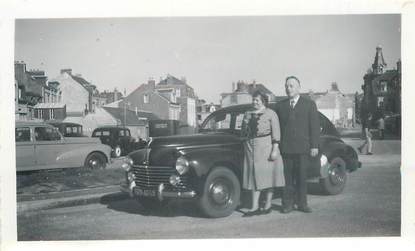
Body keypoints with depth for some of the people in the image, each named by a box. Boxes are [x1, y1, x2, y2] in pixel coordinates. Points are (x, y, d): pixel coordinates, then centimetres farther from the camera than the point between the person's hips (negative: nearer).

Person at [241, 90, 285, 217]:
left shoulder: (271, 113, -2)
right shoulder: (247, 114, 14)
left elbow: (276, 133, -8)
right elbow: (243, 133, 19)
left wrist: (275, 149, -14)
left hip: (266, 146, -5)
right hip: (250, 147, 5)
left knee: (267, 175, 1)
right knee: (254, 175, 2)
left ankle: (268, 205, 11)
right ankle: (255, 207, 2)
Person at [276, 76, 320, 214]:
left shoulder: (309, 104, 7)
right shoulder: (280, 105, 12)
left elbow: (315, 126, 2)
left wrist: (314, 146, -5)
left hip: (303, 148, -1)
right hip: (286, 148, 1)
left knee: (302, 177, 5)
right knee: (287, 178, 3)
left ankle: (301, 203, 14)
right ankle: (288, 204, 9)